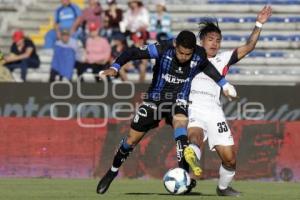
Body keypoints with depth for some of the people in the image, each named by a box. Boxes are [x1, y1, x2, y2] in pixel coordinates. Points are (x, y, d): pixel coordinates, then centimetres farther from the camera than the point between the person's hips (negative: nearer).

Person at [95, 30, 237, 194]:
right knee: (132, 139, 5)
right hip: (155, 97, 0)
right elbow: (133, 52, -19)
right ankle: (113, 171, 32)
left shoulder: (200, 56, -16)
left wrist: (224, 84, 18)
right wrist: (115, 68, -33)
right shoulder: (163, 49, -24)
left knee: (180, 123, -34)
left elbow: (208, 67, 9)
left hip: (179, 100, 0)